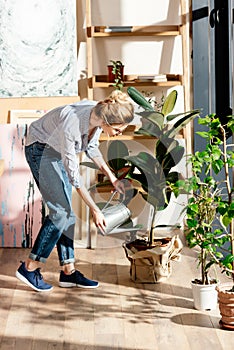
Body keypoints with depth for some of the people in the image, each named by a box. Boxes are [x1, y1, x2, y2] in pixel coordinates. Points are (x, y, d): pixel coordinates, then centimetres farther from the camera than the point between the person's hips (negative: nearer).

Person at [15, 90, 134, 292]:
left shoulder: (99, 115, -17)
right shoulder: (72, 123, -38)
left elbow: (91, 146, 5)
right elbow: (73, 174, -29)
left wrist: (111, 177, 0)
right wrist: (94, 209, -25)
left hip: (58, 151, 7)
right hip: (40, 149, -7)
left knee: (65, 212, 5)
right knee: (61, 212, -13)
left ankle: (68, 271, 11)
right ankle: (29, 268, -2)